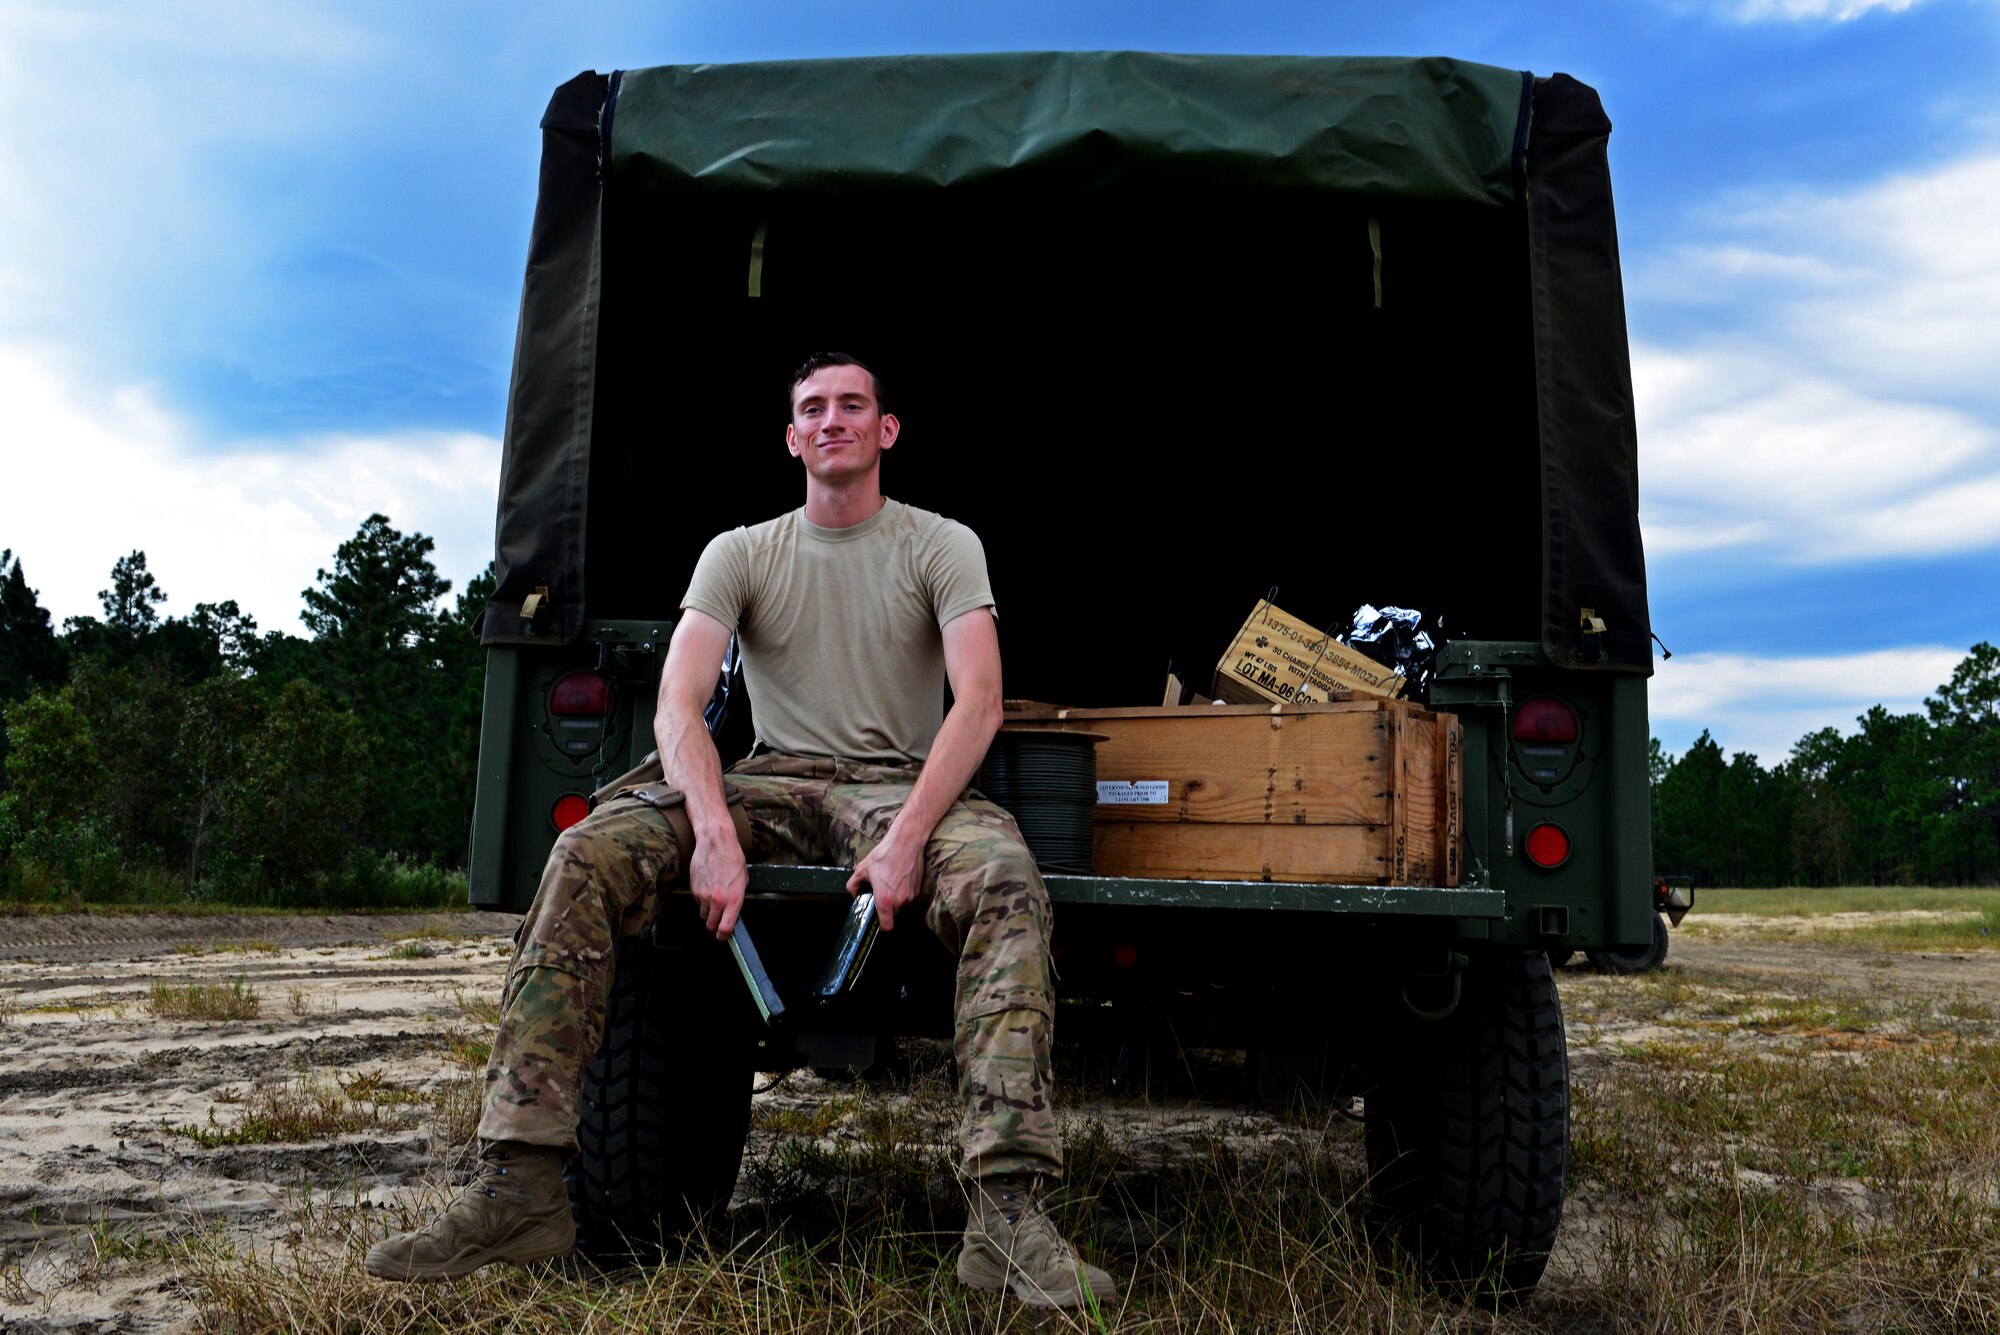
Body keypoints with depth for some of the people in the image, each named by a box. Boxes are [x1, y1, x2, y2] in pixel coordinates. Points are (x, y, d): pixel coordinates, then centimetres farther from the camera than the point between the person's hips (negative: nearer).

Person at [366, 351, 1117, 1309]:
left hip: (898, 786, -2)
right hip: (770, 786, 2)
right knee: (588, 852, -25)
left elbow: (979, 703, -10)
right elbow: (677, 705, -5)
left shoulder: (941, 546, 4)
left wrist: (908, 839, -25)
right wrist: (714, 834, -24)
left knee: (1002, 876, -36)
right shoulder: (740, 554, 9)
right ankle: (518, 1187, -27)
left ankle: (1007, 1213, -42)